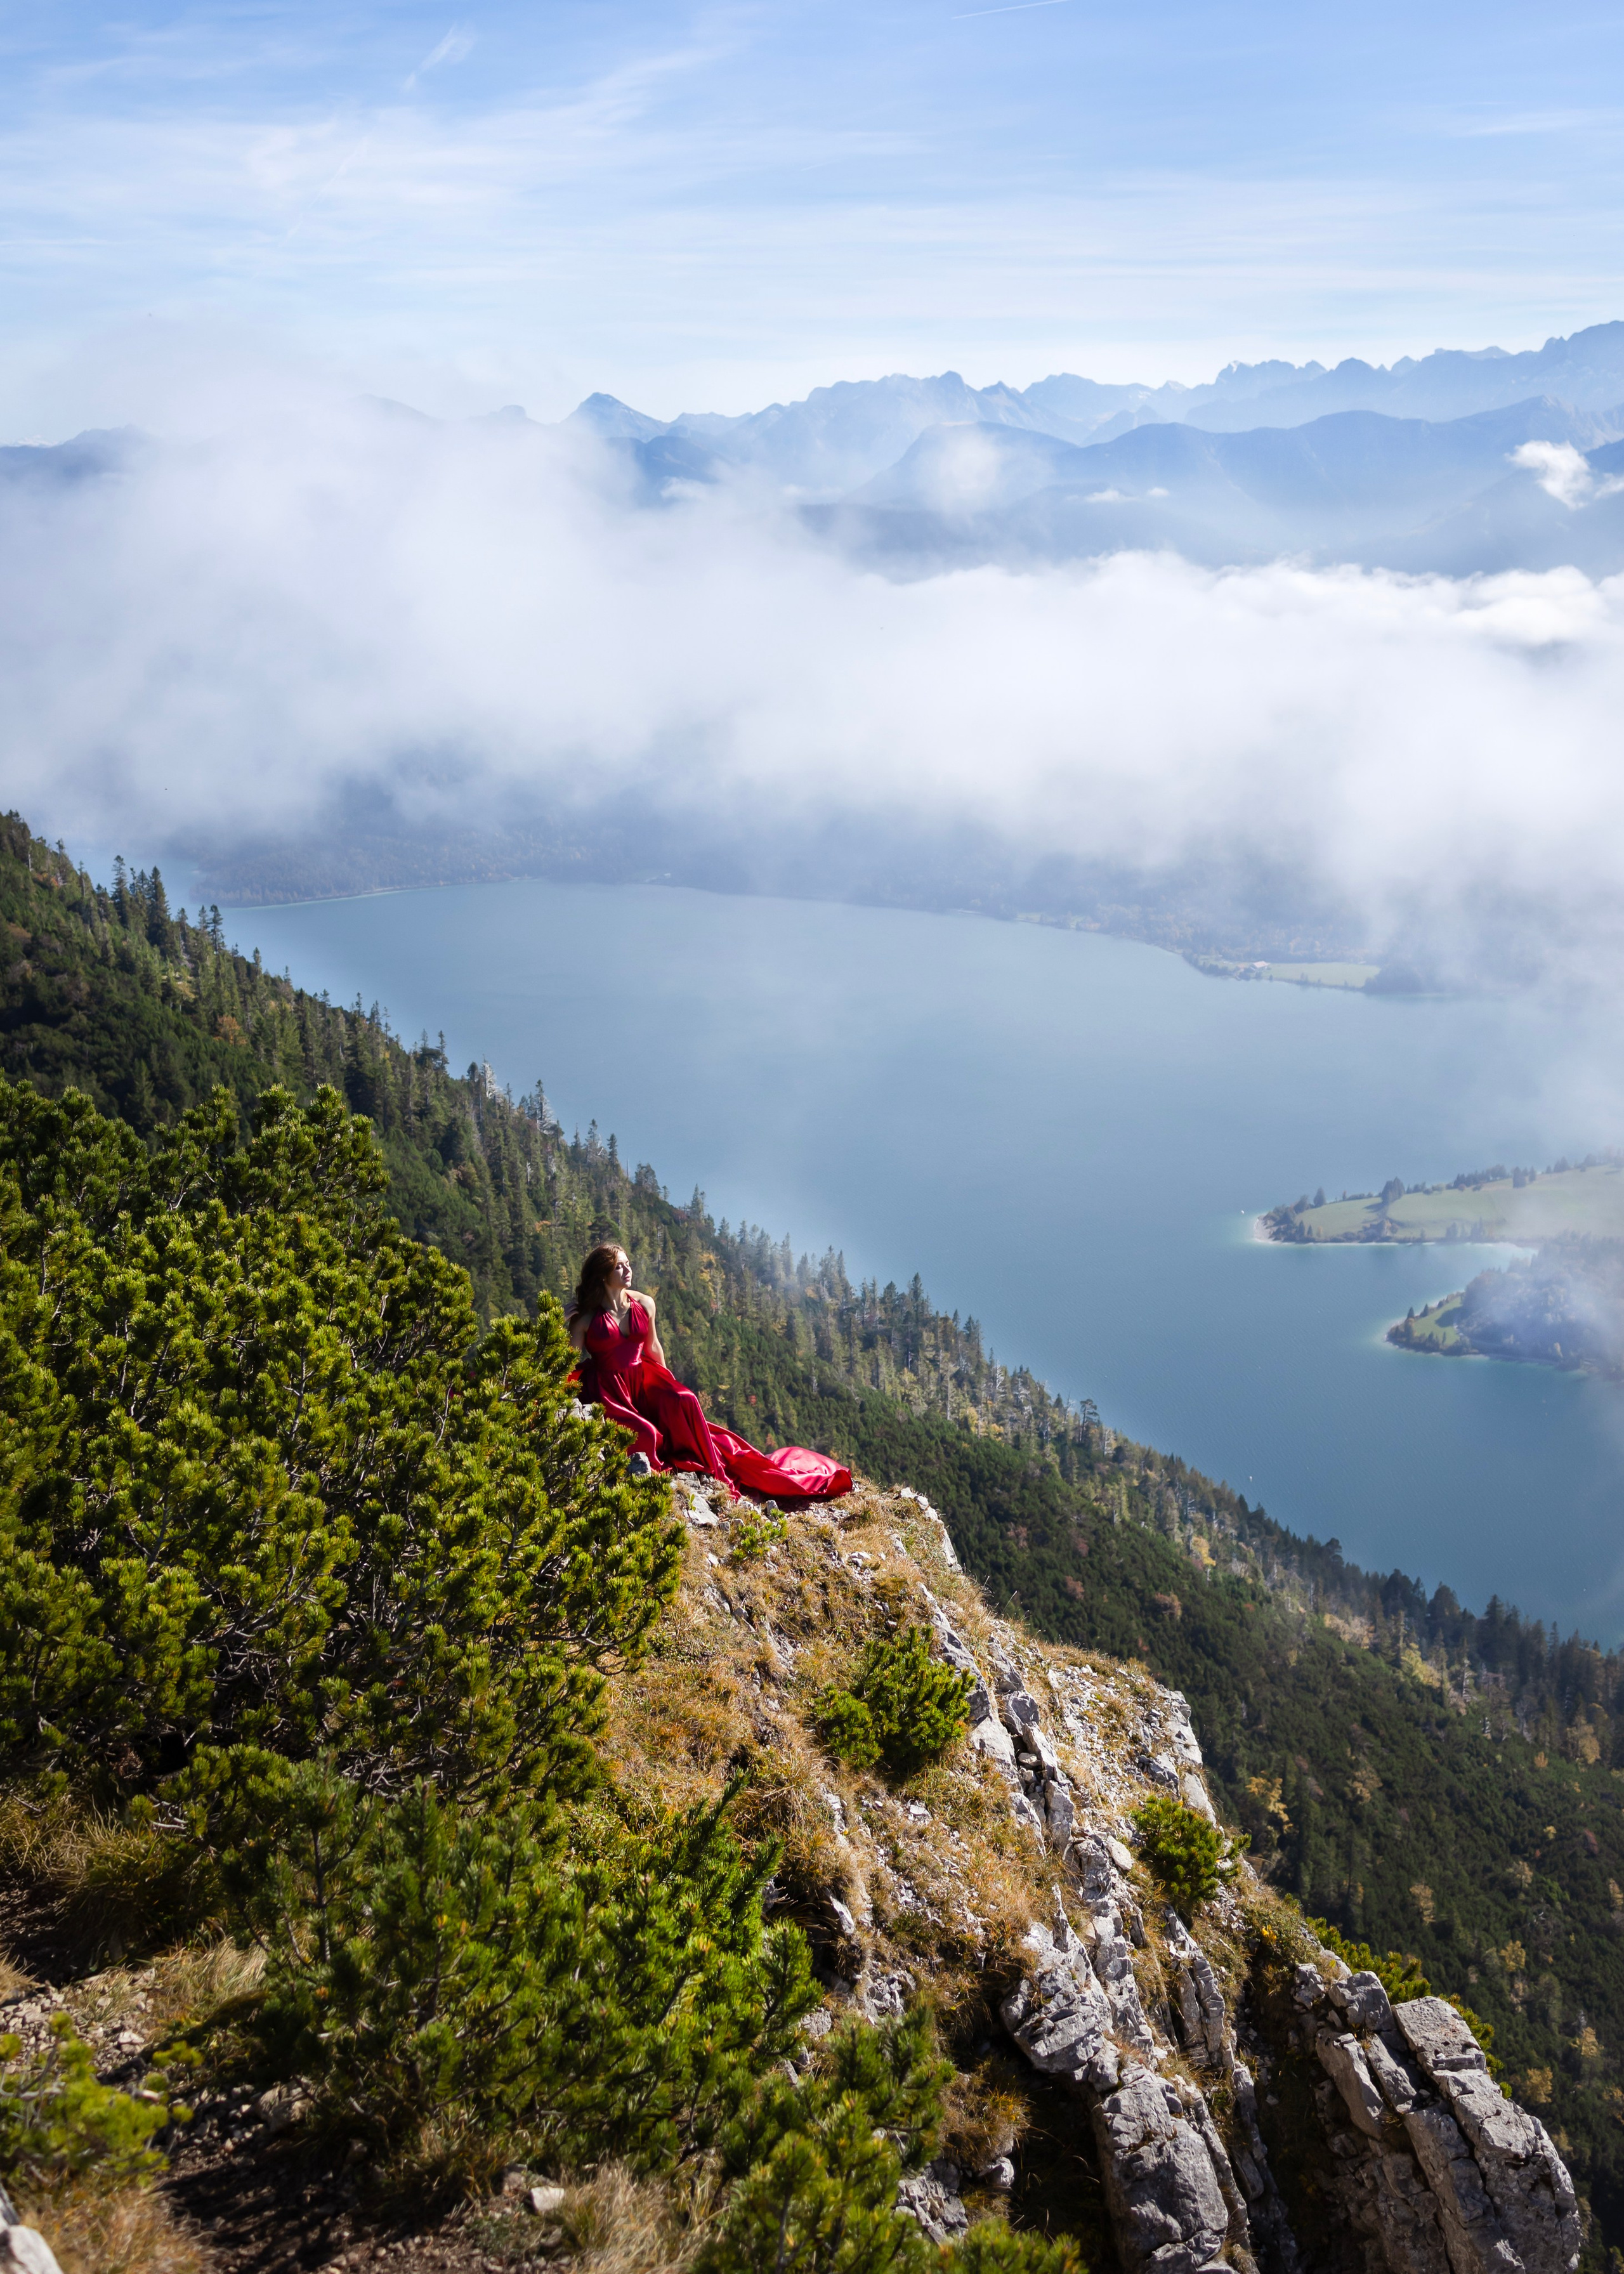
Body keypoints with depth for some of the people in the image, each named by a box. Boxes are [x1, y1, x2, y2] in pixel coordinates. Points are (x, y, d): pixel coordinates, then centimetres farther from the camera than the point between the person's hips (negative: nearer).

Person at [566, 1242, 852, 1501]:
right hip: (607, 1390, -5)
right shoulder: (587, 1317, -8)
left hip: (642, 1380, 5)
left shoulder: (644, 1305, 4)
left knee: (684, 1403, -22)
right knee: (645, 1434, -31)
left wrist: (666, 1387, 19)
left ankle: (714, 1476, -9)